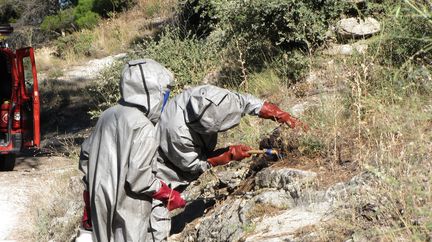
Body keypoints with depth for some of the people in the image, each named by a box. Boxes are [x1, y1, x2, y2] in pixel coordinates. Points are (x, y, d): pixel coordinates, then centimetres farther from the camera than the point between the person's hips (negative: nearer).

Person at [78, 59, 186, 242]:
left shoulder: (108, 115, 5)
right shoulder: (144, 128, -19)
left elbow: (86, 155, 11)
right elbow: (139, 178, -22)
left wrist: (89, 203, 20)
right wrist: (169, 196, -7)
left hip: (100, 202, 7)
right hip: (127, 211, -7)